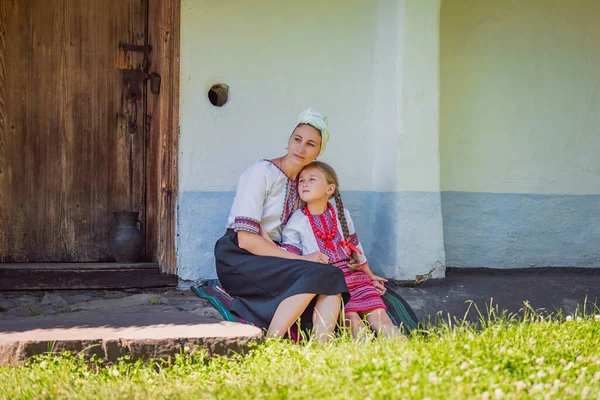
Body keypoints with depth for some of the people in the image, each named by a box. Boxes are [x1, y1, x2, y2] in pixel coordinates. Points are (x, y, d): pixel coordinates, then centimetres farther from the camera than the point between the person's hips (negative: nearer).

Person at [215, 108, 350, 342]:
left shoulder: (300, 183, 15)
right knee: (314, 275, -29)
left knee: (332, 278, -20)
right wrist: (301, 259, -19)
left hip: (271, 259, 7)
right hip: (239, 260, -7)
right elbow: (246, 238, -18)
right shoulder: (262, 172, -9)